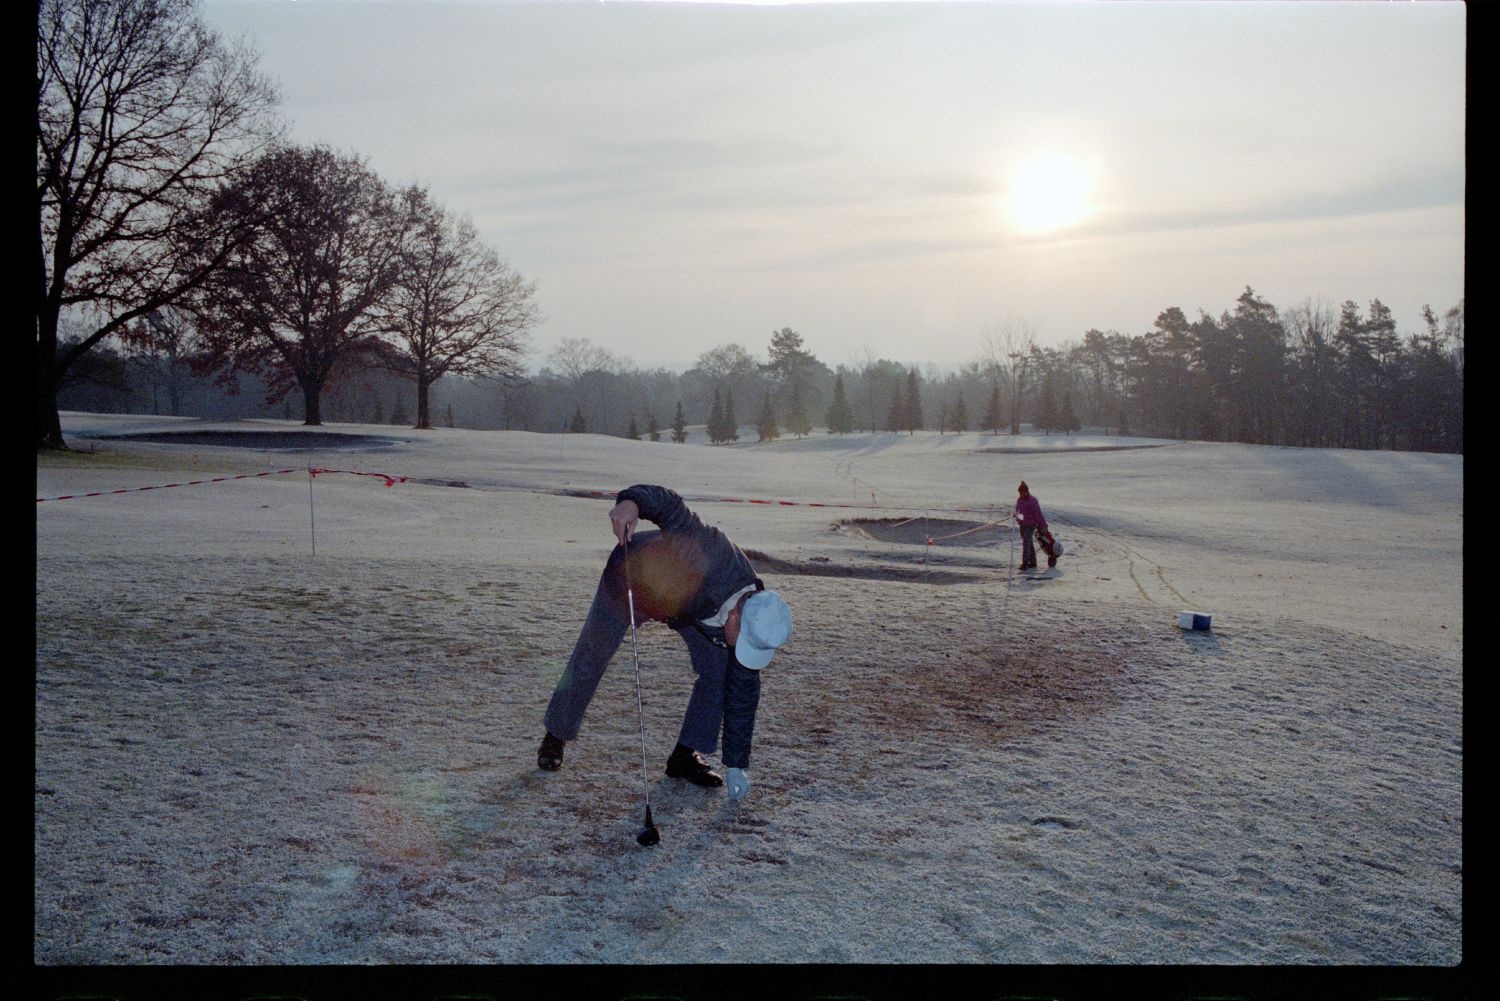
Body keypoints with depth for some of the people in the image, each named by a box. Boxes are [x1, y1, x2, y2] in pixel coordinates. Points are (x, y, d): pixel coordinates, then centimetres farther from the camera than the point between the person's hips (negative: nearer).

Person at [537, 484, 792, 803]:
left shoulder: (753, 621, -27)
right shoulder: (715, 557, -46)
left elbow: (743, 698, -19)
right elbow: (670, 505, -38)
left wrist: (737, 766, -16)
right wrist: (631, 502, -59)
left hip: (693, 602, 4)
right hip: (631, 578, -3)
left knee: (718, 667, -12)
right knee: (590, 659, 4)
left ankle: (686, 756, 2)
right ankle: (555, 736, 27)